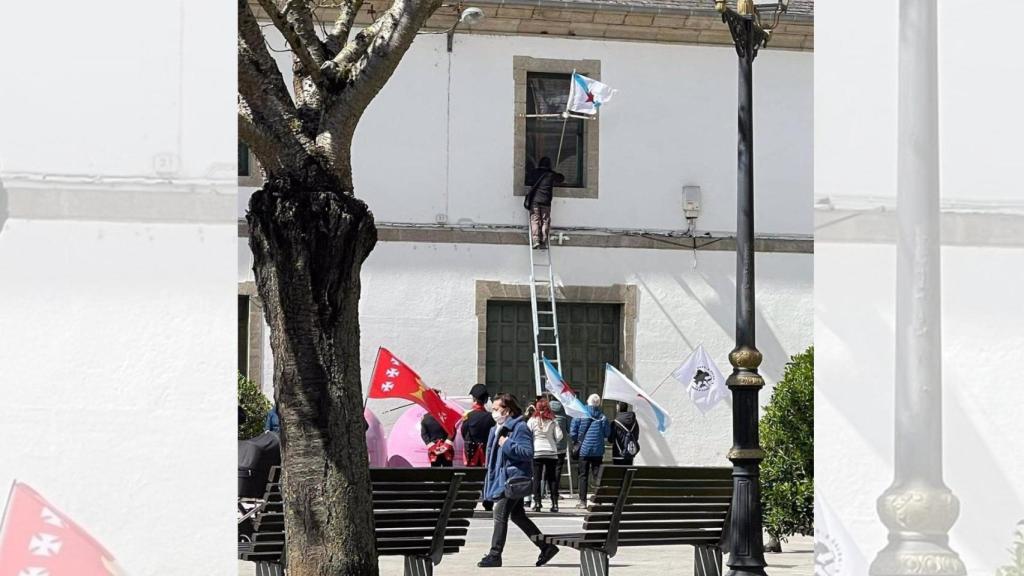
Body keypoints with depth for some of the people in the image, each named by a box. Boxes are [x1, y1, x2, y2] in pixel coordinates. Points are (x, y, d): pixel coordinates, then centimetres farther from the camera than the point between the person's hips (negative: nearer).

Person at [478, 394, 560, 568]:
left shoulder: (519, 428, -14)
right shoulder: (497, 429, 15)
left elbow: (527, 452, -22)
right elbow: (493, 453, 27)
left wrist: (507, 444, -22)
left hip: (514, 479, -10)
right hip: (503, 478, 10)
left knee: (500, 515, -10)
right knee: (517, 515, 13)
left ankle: (495, 555, -4)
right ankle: (546, 547, 20)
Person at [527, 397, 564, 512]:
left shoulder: (532, 421, -2)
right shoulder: (552, 422, 2)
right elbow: (559, 436, -2)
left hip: (536, 452, -2)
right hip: (551, 452, 2)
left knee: (536, 478, 2)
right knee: (552, 478, 7)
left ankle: (537, 502, -5)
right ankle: (555, 503, 3)